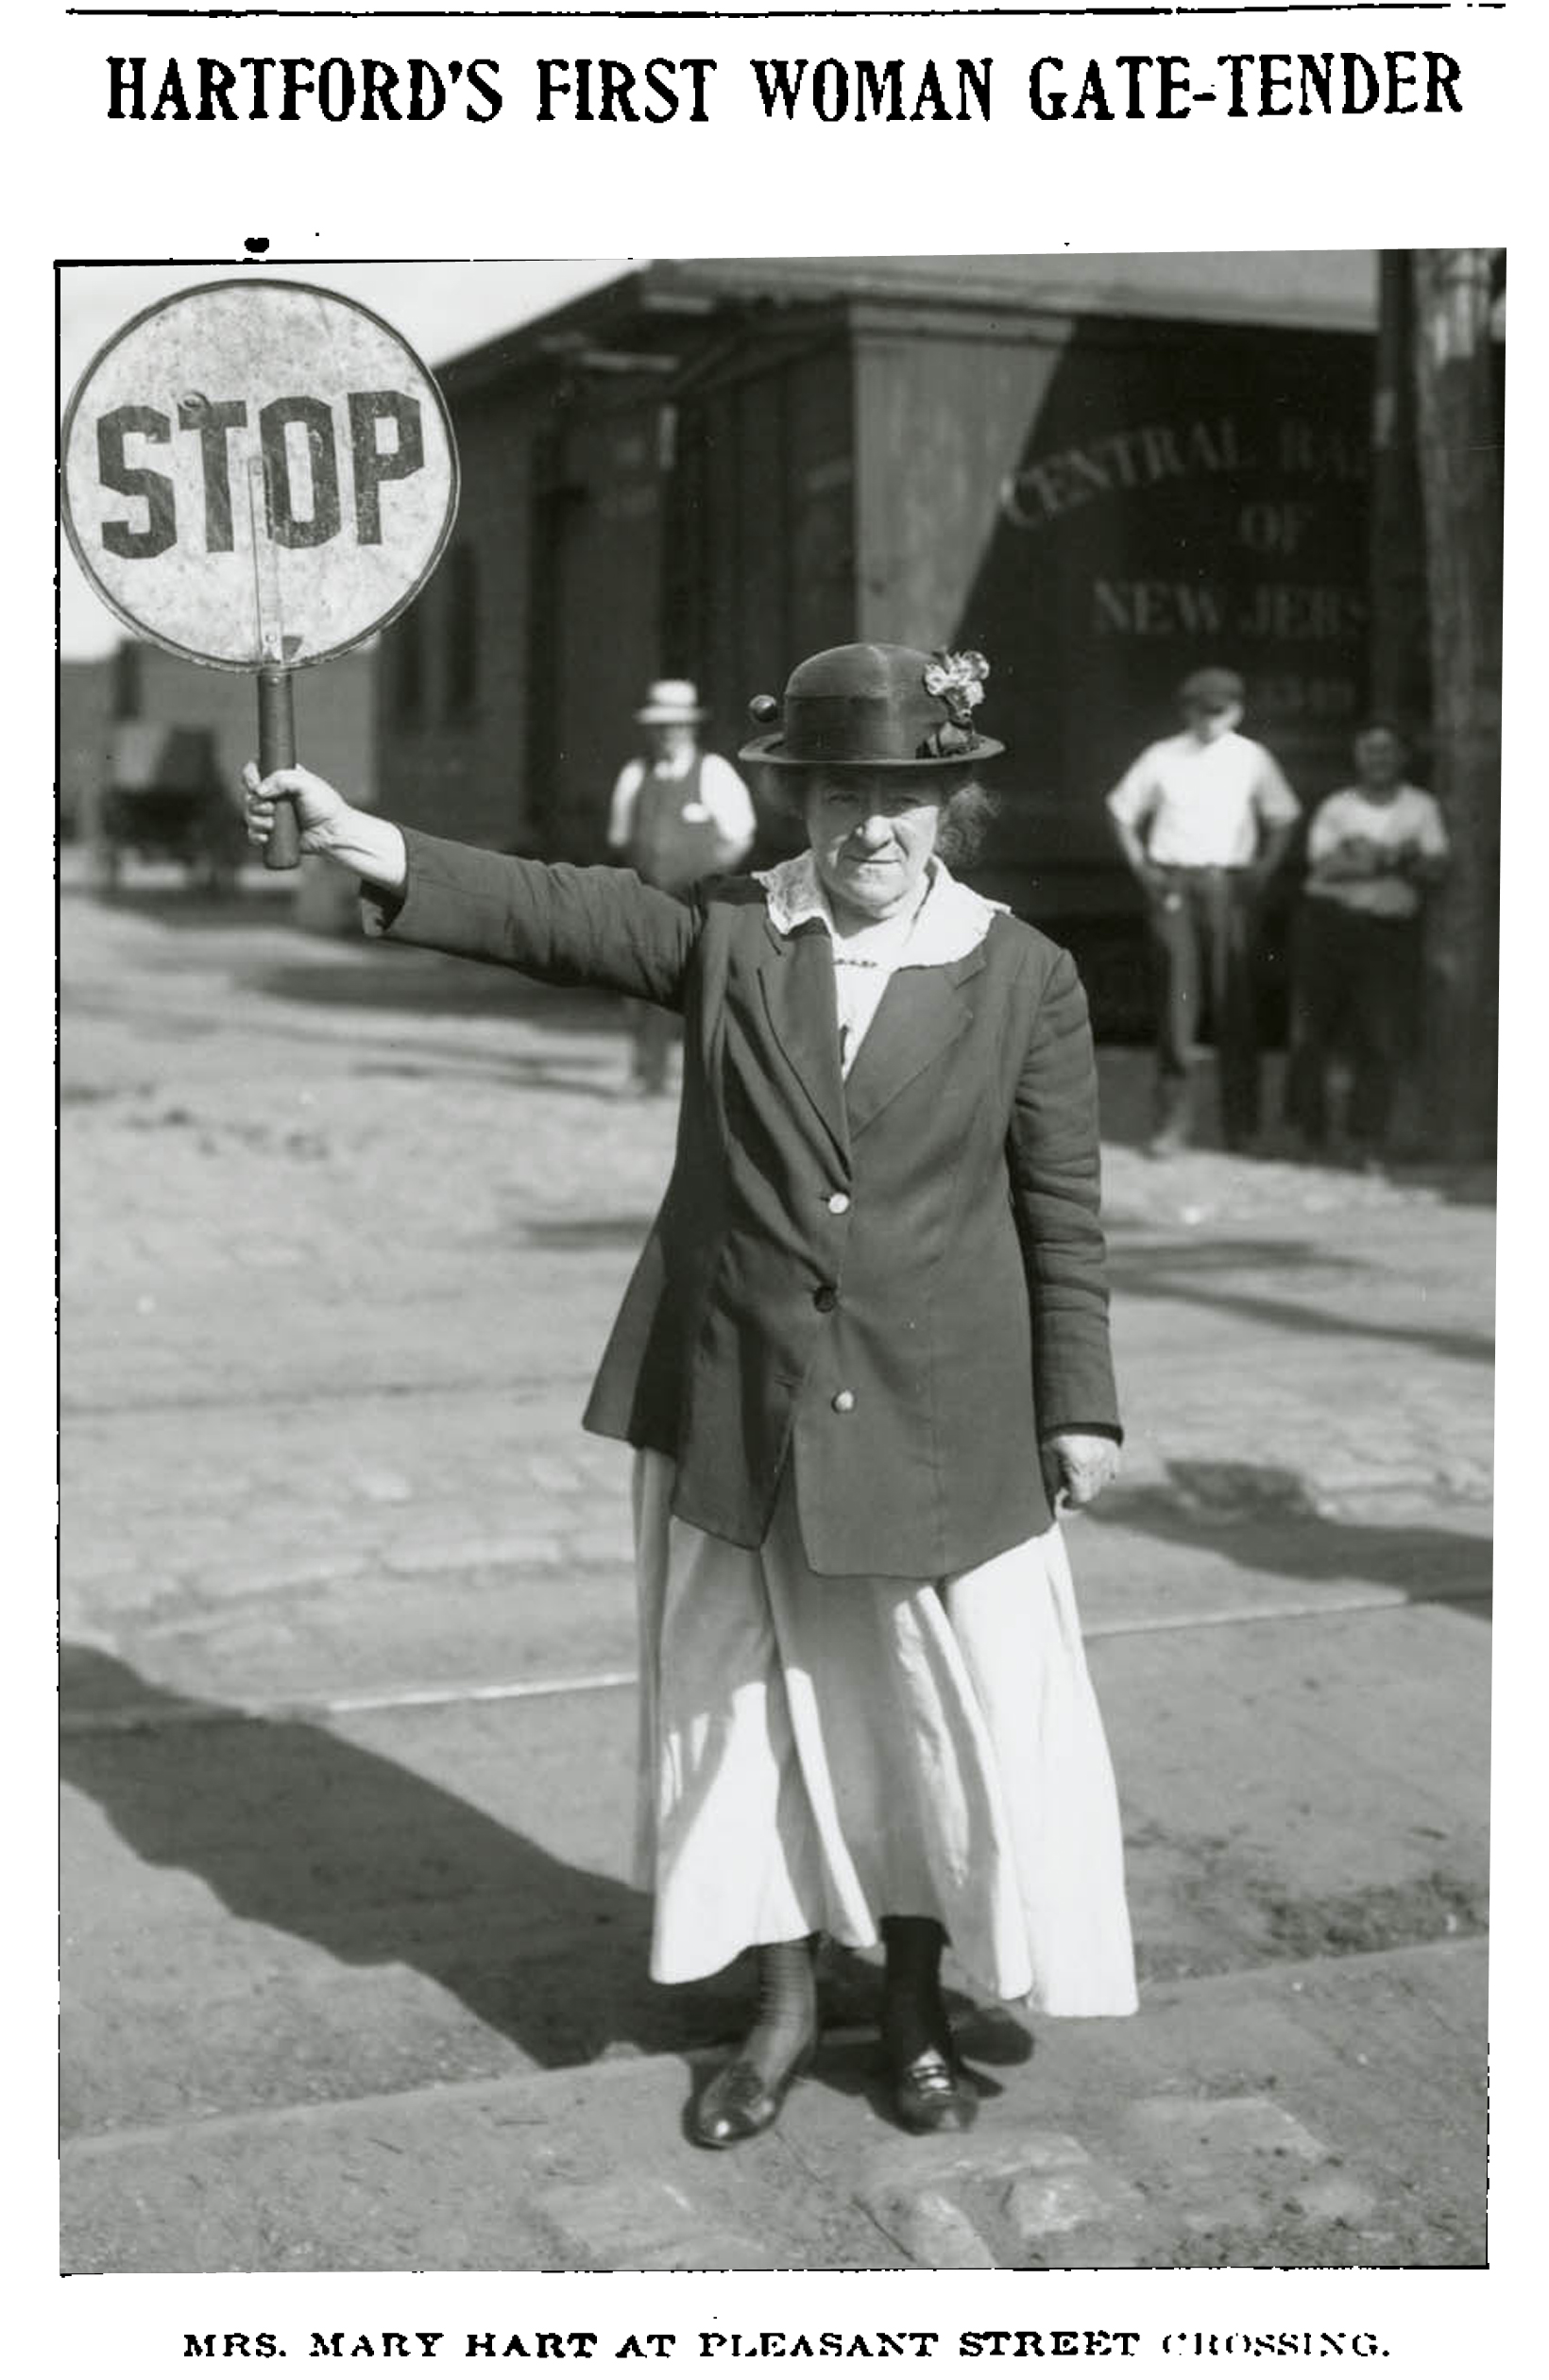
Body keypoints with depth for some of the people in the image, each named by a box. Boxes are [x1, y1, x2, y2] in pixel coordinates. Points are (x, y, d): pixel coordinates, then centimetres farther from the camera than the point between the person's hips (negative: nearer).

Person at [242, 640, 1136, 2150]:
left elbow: (1061, 1213, 0)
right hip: (736, 1407, 2)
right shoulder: (725, 934, 0)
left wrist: (1079, 1407, -2)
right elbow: (553, 910, -11)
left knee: (947, 1718, 7)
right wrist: (369, 844, -24)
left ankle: (915, 2011, 30)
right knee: (743, 1702, 12)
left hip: (941, 1425, -1)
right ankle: (783, 2002, 32)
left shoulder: (1026, 978, -3)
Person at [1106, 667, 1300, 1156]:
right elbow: (1122, 812, 14)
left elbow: (1282, 818, 14)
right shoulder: (1162, 758, 5)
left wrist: (1264, 869, 2)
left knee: (1236, 1001, 2)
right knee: (1177, 992, -6)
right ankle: (1173, 1120, -2)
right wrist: (1141, 866, 4)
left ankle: (1241, 1123, 13)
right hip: (1173, 884, 0)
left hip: (1232, 885, 1)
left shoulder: (1252, 759, 6)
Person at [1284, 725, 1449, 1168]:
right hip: (1331, 921, 0)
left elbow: (1436, 868, 2)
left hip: (1393, 930, 1)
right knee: (1315, 1029, 4)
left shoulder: (1422, 808, 11)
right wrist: (1392, 859, -14)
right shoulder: (1336, 808, 6)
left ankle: (1369, 1141, -6)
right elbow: (1323, 865, -8)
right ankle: (1306, 1127, 23)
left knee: (1383, 1039, -9)